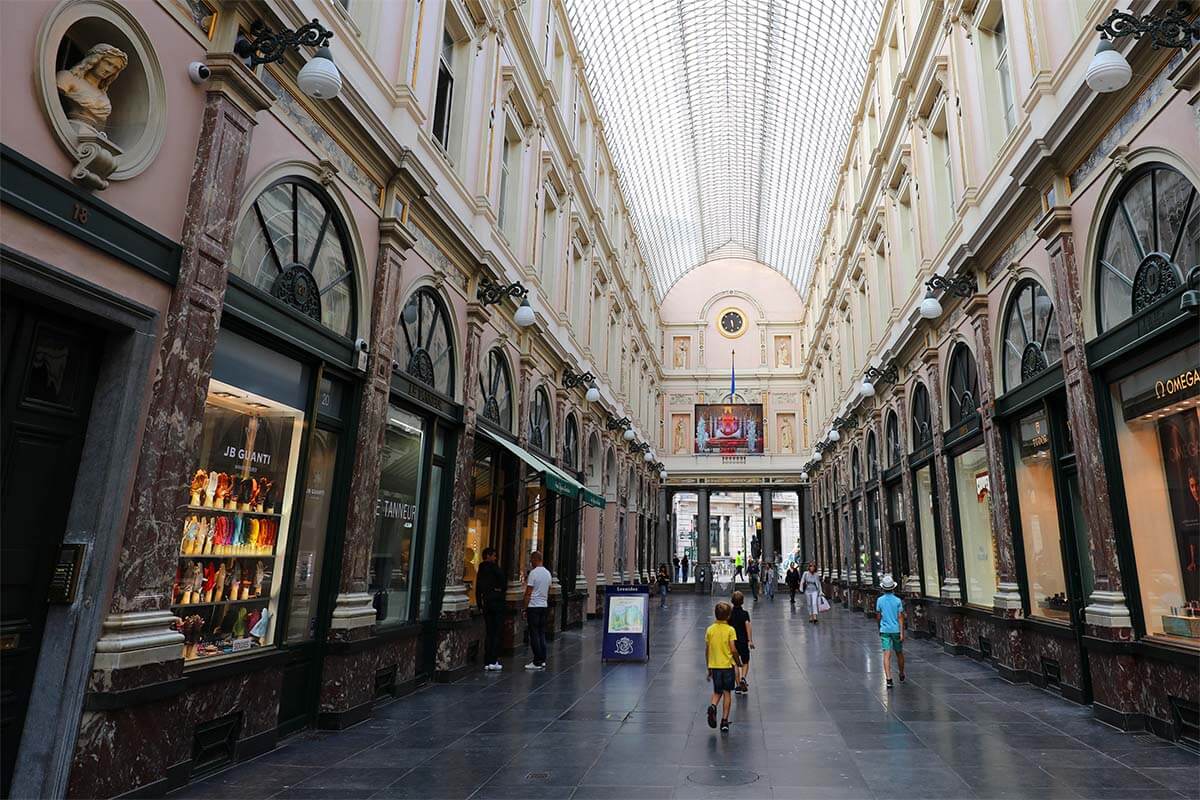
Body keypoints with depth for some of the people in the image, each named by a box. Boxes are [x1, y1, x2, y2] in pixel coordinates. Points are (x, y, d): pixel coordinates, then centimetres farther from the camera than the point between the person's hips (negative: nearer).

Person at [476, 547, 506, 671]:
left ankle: (487, 662, 11)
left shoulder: (480, 570, 11)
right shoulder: (493, 567, -10)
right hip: (497, 603, -7)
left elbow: (477, 590, 13)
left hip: (486, 604, 7)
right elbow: (503, 580, -22)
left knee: (488, 633, 11)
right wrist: (500, 589, -3)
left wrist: (480, 605, 16)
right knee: (497, 632, -2)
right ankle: (493, 661, -6)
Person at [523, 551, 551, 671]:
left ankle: (537, 662, -1)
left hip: (533, 607, -7)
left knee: (534, 635, -3)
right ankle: (542, 661, 14)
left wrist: (525, 608, -6)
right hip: (544, 606, 7)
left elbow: (528, 592, -12)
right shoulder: (548, 573, 9)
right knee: (542, 634, 11)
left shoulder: (533, 573, -13)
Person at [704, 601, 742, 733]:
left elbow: (707, 650, 4)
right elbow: (733, 649, -12)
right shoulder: (730, 630, -9)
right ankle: (725, 721, 8)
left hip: (714, 666, 2)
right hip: (727, 665, -2)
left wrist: (709, 668, 13)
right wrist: (738, 662, 5)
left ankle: (712, 706, -14)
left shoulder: (710, 629, 0)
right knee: (727, 693, 9)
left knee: (717, 692, 15)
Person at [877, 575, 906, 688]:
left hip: (884, 630, 0)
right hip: (896, 630, 0)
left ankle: (888, 679, -18)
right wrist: (902, 633, -9)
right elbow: (900, 618, -9)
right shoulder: (898, 601, -5)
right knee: (899, 653, 18)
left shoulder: (880, 600, -2)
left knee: (887, 655, -6)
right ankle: (901, 676, 35)